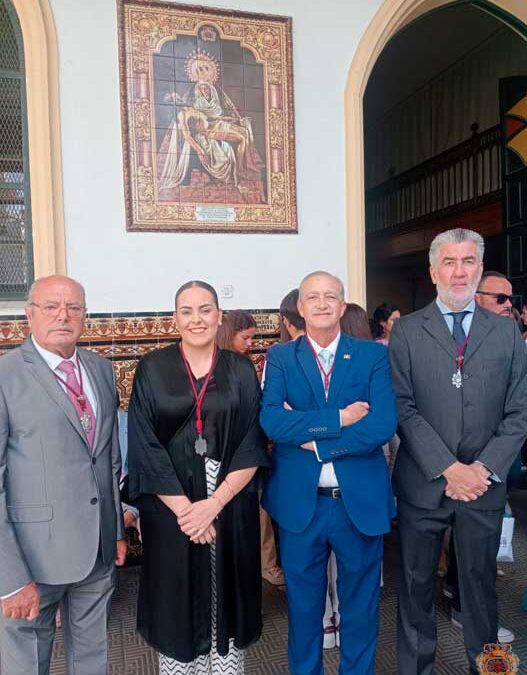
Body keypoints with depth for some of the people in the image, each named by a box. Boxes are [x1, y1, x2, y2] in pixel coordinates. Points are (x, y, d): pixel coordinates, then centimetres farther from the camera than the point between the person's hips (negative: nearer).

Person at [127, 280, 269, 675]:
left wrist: (214, 503, -12)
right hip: (171, 510, -1)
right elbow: (144, 448, -6)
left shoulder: (241, 371, 1)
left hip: (231, 509, 1)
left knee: (226, 604, 12)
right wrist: (184, 508, -12)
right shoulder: (152, 369, -2)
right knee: (177, 604, 10)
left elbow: (253, 447, -2)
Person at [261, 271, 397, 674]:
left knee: (360, 606, 19)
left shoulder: (374, 356, -2)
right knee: (303, 605, 19)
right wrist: (339, 418, -20)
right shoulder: (280, 358, -1)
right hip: (300, 502, 0)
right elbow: (270, 420, -16)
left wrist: (312, 436, -16)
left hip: (361, 501, 0)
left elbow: (383, 425, -15)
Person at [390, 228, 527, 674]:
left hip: (485, 486, 2)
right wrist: (449, 468, -14)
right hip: (423, 483, -1)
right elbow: (403, 409, -8)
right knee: (417, 584, 12)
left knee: (481, 583, 16)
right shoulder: (406, 332, -2)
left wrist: (483, 468, -9)